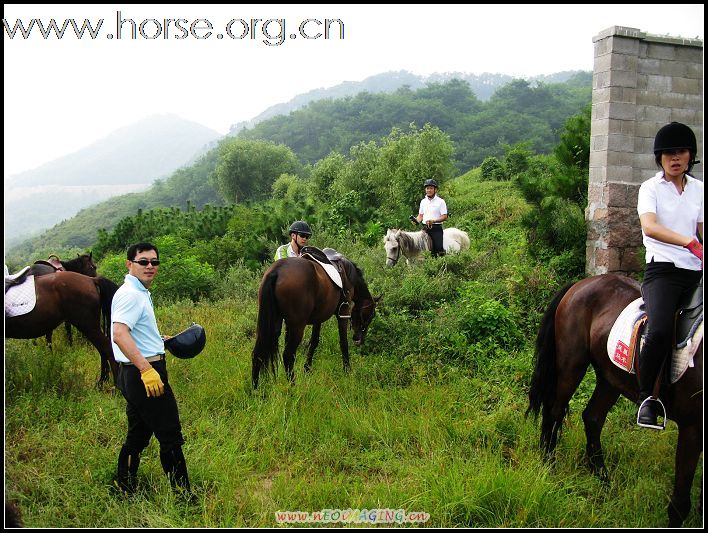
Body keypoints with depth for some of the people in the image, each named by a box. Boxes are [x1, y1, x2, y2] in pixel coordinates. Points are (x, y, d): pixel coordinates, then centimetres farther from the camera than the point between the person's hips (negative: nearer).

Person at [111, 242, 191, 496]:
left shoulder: (139, 293, 18)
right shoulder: (131, 294, -15)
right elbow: (119, 334, -29)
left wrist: (161, 341, 36)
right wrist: (146, 369, -34)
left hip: (137, 373, 11)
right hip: (146, 374, -11)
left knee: (137, 437, 17)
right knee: (170, 437, -4)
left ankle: (124, 490, 26)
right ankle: (183, 494, 3)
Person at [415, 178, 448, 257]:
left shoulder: (440, 201, -3)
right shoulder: (423, 201, 14)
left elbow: (444, 217, -8)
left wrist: (433, 220, -22)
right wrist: (416, 220, -3)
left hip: (436, 229, -5)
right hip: (425, 229, 5)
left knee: (439, 249, -14)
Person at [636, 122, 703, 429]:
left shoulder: (699, 190, 16)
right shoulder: (651, 188, 2)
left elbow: (701, 231, 21)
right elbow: (649, 226, -17)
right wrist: (689, 242, -30)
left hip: (696, 272, 5)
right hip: (662, 269, -5)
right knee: (660, 332, -27)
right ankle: (646, 398, -12)